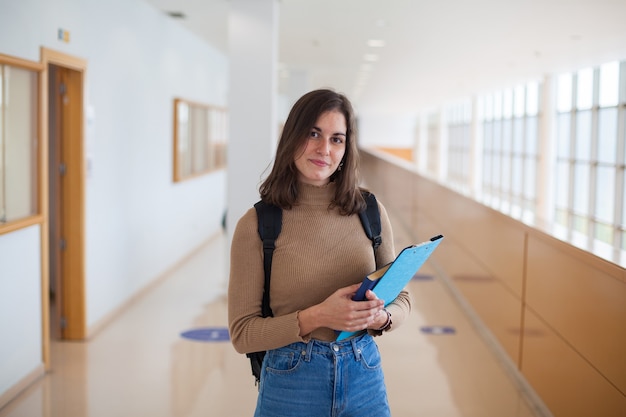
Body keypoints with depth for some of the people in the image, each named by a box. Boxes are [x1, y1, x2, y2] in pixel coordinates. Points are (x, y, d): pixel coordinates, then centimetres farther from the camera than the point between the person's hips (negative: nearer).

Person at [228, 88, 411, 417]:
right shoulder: (256, 226, -10)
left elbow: (401, 299, 7)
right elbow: (242, 334, -8)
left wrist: (381, 317, -16)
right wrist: (315, 318, -23)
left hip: (365, 377, 2)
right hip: (291, 384, -2)